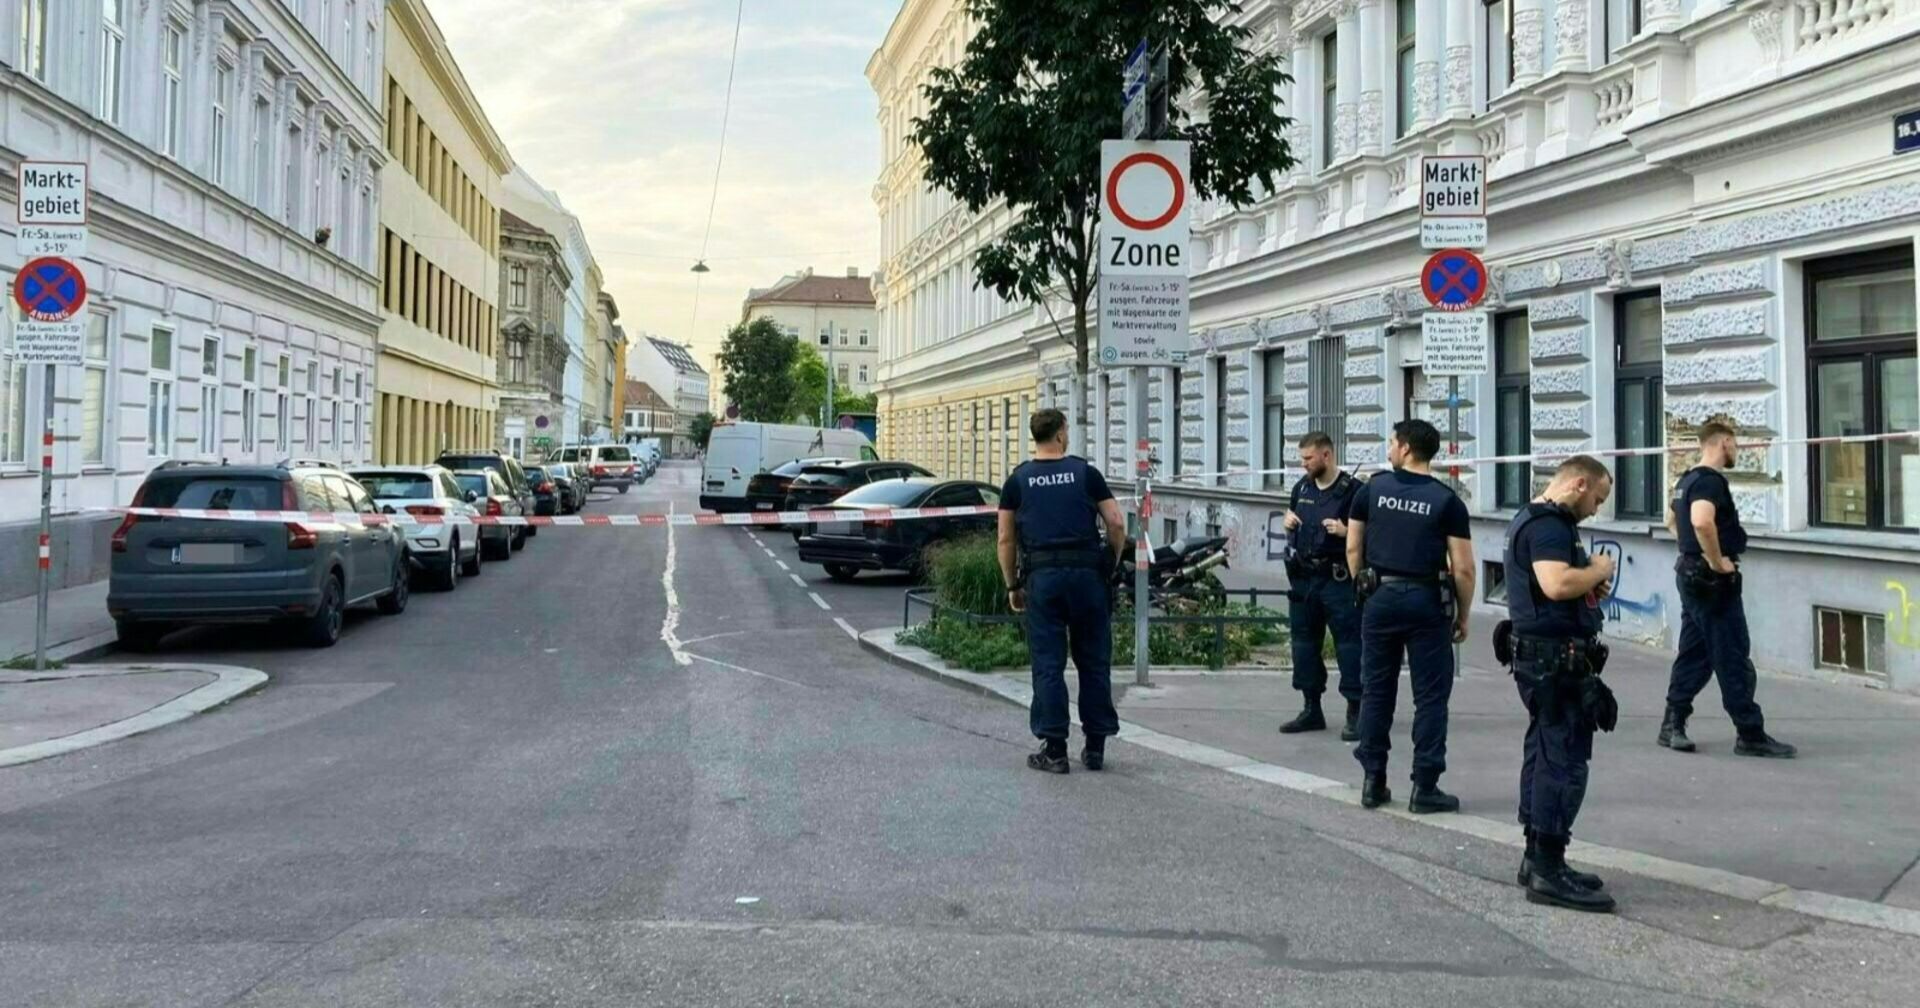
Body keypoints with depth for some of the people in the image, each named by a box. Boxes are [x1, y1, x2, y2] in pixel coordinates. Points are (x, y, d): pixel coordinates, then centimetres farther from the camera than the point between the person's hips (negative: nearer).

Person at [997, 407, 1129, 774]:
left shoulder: (1018, 480, 7)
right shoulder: (1086, 473, 6)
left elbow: (1006, 540, 6)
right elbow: (1116, 525, 1)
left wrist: (1013, 586, 14)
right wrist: (1111, 565, 15)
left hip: (1041, 576, 0)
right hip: (1087, 573, 0)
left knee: (1048, 665, 3)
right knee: (1094, 662, 9)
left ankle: (1054, 750, 2)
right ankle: (1095, 747, 13)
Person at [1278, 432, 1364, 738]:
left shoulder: (1352, 490, -8)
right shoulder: (1302, 487, 13)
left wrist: (1345, 531, -24)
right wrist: (1288, 520, 6)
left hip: (1338, 579, -7)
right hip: (1303, 577, 7)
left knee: (1348, 644, -5)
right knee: (1304, 642, 11)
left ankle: (1355, 712, -1)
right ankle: (1312, 709, 22)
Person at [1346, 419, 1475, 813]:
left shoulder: (1372, 489, 3)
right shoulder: (1446, 500, -3)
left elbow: (1353, 548, 6)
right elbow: (1462, 569, -6)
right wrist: (1463, 616, 5)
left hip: (1380, 597, 3)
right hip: (1426, 601, -2)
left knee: (1376, 691, 11)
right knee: (1430, 696, 4)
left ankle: (1373, 781, 15)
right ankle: (1425, 787, 3)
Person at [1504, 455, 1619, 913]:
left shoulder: (1533, 519, 19)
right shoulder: (1548, 525, -16)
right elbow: (1558, 584, -31)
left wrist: (1591, 588, 13)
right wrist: (1599, 570, -12)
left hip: (1544, 656, 11)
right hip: (1556, 657, -11)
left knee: (1545, 755, 14)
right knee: (1564, 760, -9)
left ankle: (1538, 859, 21)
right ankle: (1548, 871, -6)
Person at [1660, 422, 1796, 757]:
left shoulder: (1688, 479, 14)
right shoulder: (1711, 481, -16)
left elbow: (1671, 520, 30)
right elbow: (1702, 521, -35)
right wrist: (1718, 562, -24)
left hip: (1691, 574, 10)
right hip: (1712, 580, -10)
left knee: (1692, 653, 13)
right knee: (1733, 659, -4)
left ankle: (1673, 724, 14)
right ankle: (1750, 734, 0)